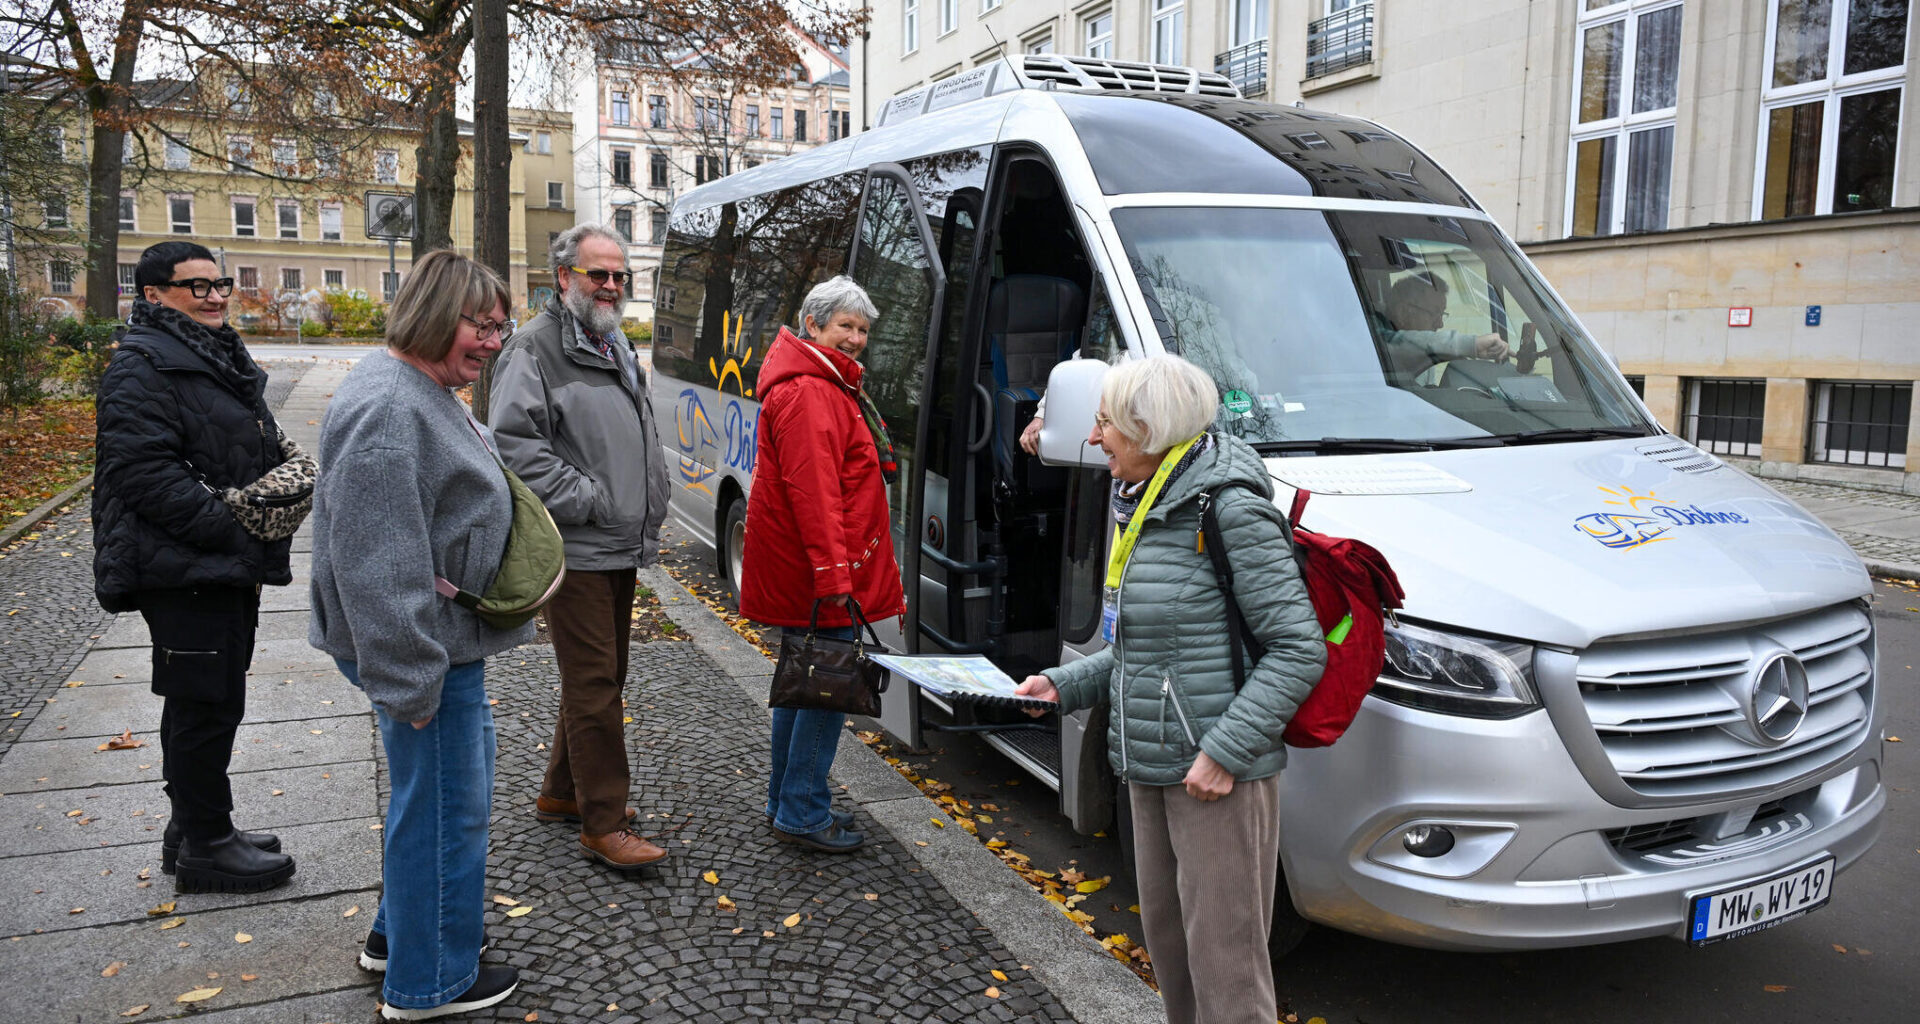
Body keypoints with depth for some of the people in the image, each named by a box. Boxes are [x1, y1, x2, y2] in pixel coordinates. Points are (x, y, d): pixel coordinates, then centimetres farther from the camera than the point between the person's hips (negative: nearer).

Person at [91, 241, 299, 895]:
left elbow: (258, 456, 27)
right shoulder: (143, 364, -14)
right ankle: (204, 848, 10)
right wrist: (233, 531, -25)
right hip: (185, 571, -10)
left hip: (229, 567, 10)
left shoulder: (219, 356, 18)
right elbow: (144, 472, -24)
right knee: (206, 705, -2)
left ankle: (195, 829, 30)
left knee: (202, 703, 18)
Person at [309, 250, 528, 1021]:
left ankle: (398, 934, 40)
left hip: (445, 638, 11)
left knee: (454, 780, 23)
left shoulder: (428, 393, 12)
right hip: (422, 649, -11)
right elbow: (378, 564, -27)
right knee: (445, 805, 3)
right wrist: (412, 680, -24)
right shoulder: (389, 410, -23)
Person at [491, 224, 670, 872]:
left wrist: (646, 516, 16)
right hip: (577, 550, -9)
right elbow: (515, 443, -20)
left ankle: (561, 793, 32)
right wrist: (586, 501, -19)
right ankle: (603, 824, 2)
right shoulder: (536, 348, -10)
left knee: (600, 676, 17)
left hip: (622, 549, 9)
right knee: (593, 684, -6)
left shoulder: (617, 346, 18)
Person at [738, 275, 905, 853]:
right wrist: (833, 572, -27)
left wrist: (840, 566, 24)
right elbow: (811, 490, -24)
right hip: (817, 575, -11)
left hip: (803, 572, 11)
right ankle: (802, 815, 5)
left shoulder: (829, 387, 20)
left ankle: (789, 803, 29)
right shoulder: (807, 394, -16)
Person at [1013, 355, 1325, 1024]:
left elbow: (1298, 648, -17)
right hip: (1152, 767, 9)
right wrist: (1065, 684, 7)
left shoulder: (1229, 506, -16)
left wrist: (1225, 750, -21)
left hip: (1221, 774, -9)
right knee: (1165, 933, 20)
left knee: (1223, 951, 1)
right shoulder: (1144, 508, 11)